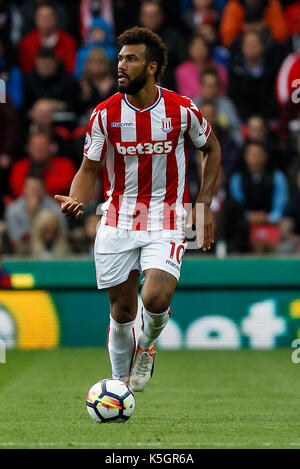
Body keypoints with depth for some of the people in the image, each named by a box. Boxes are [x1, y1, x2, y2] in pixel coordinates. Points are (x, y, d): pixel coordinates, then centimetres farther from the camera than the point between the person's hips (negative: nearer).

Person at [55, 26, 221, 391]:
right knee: (122, 311, 5)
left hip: (165, 221, -2)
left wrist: (204, 206, 6)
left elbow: (212, 149, 12)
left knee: (156, 299, -22)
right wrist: (75, 200, -19)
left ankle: (147, 344, 12)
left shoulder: (182, 110, -6)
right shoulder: (105, 113, -4)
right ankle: (121, 384, 27)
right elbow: (89, 169, 3)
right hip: (118, 221, 2)